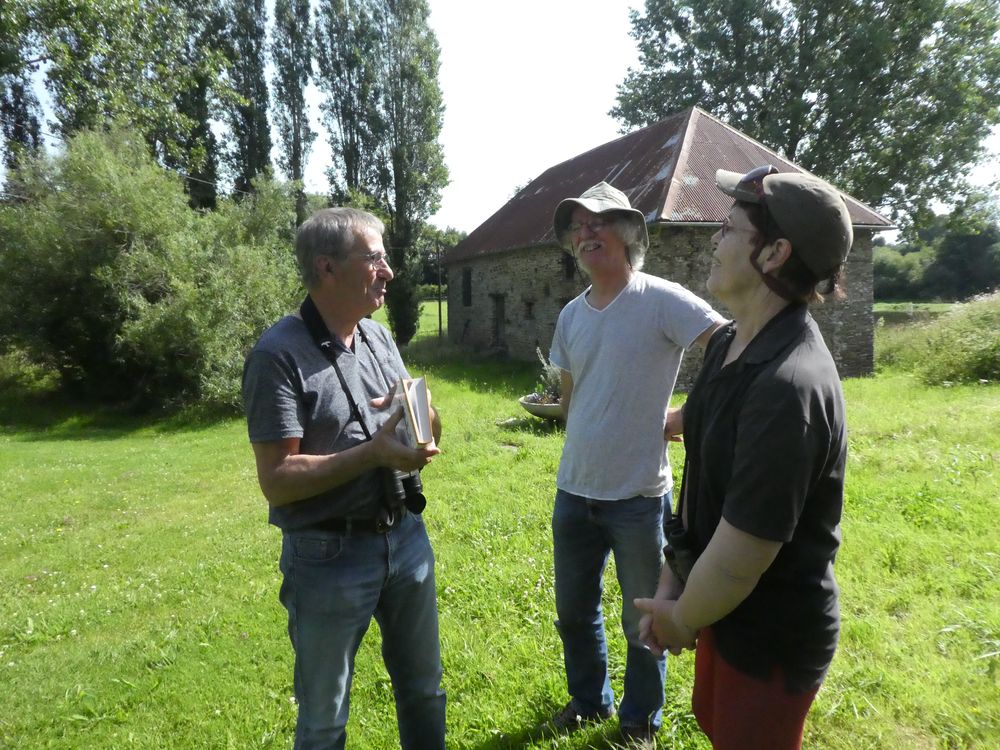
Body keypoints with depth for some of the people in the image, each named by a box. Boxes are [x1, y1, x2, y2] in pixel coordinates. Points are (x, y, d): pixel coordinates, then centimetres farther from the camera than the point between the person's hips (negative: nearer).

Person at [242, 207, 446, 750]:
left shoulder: (380, 338, 5)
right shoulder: (279, 355, -17)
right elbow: (277, 481, -19)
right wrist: (373, 452, -27)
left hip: (405, 536, 6)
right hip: (329, 556, -6)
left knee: (424, 690, 22)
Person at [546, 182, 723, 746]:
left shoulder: (662, 300, -14)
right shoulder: (571, 315, 6)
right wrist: (596, 442, 6)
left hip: (639, 496, -5)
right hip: (574, 492, 6)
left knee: (643, 623, 15)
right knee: (574, 613, 21)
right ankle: (589, 700, 46)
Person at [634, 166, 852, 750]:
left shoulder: (788, 386, -33)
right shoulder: (730, 344, -2)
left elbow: (739, 558, -30)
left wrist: (680, 619, -12)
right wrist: (673, 579, 0)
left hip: (772, 636, -8)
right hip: (727, 610, 8)